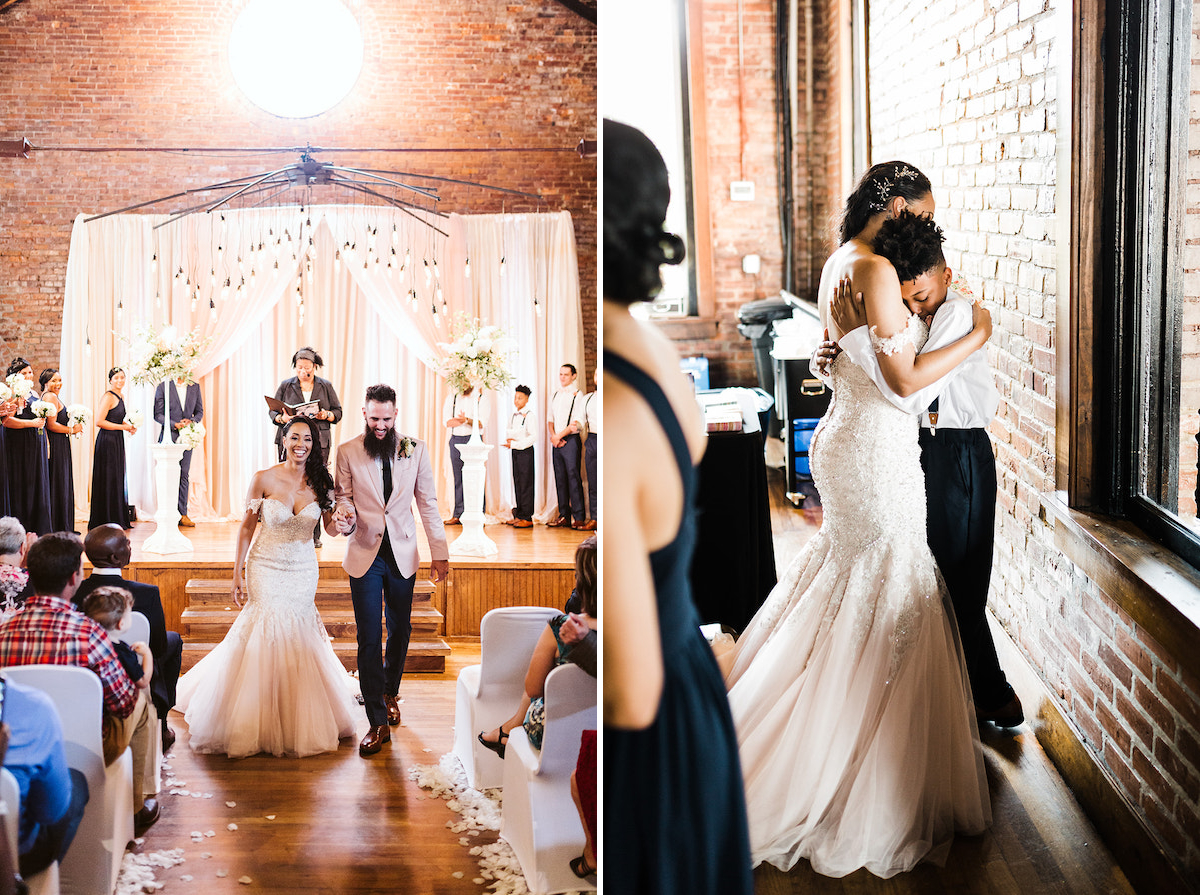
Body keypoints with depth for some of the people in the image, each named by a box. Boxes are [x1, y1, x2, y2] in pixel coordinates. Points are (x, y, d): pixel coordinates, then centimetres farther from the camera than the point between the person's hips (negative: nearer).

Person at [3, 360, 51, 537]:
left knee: (38, 484, 6)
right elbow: (7, 421, -18)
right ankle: (22, 528, -4)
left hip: (37, 445, 8)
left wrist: (46, 444, 20)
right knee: (21, 485, -6)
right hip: (20, 445, -8)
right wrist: (32, 423, -20)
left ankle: (39, 527, 9)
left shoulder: (34, 394, 18)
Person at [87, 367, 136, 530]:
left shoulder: (120, 398, 15)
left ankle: (119, 519, 17)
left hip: (117, 442, 9)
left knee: (118, 479, 11)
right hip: (107, 441, -9)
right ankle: (105, 521, 0)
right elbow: (99, 422, -19)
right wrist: (123, 427, -16)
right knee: (108, 481, -5)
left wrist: (129, 426, 7)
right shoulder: (108, 397, -12)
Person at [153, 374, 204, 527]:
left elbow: (199, 411, 12)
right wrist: (174, 424, -16)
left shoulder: (195, 387, 9)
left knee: (183, 476, 5)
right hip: (169, 437, -3)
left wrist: (192, 421, -9)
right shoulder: (163, 387, -1)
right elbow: (157, 414, -2)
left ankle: (183, 515, 7)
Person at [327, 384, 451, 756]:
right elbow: (344, 496, 4)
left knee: (400, 630, 13)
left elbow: (427, 503, 3)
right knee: (369, 638, -5)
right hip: (365, 556, -2)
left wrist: (439, 552, 0)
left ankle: (389, 692, 37)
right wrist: (345, 518, -20)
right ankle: (378, 722, -3)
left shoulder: (415, 450, 1)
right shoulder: (347, 452, -2)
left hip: (403, 554, 2)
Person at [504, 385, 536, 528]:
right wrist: (508, 439, -5)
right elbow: (508, 431, 19)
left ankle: (527, 517, -6)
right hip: (515, 451, 7)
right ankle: (519, 515, 12)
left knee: (526, 483, -7)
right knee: (517, 482, 7)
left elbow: (533, 437, -15)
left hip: (526, 450, -7)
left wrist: (514, 443, -17)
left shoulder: (530, 415, -8)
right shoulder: (513, 416, 13)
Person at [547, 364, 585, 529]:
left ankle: (578, 518, -7)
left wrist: (559, 436, -12)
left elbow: (578, 422, -11)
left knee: (573, 477, -8)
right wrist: (553, 436, -2)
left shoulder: (577, 395, -3)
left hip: (571, 440, -6)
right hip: (556, 441, 6)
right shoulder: (554, 396, 17)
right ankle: (564, 516, 10)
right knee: (560, 478, 6)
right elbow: (550, 420, 17)